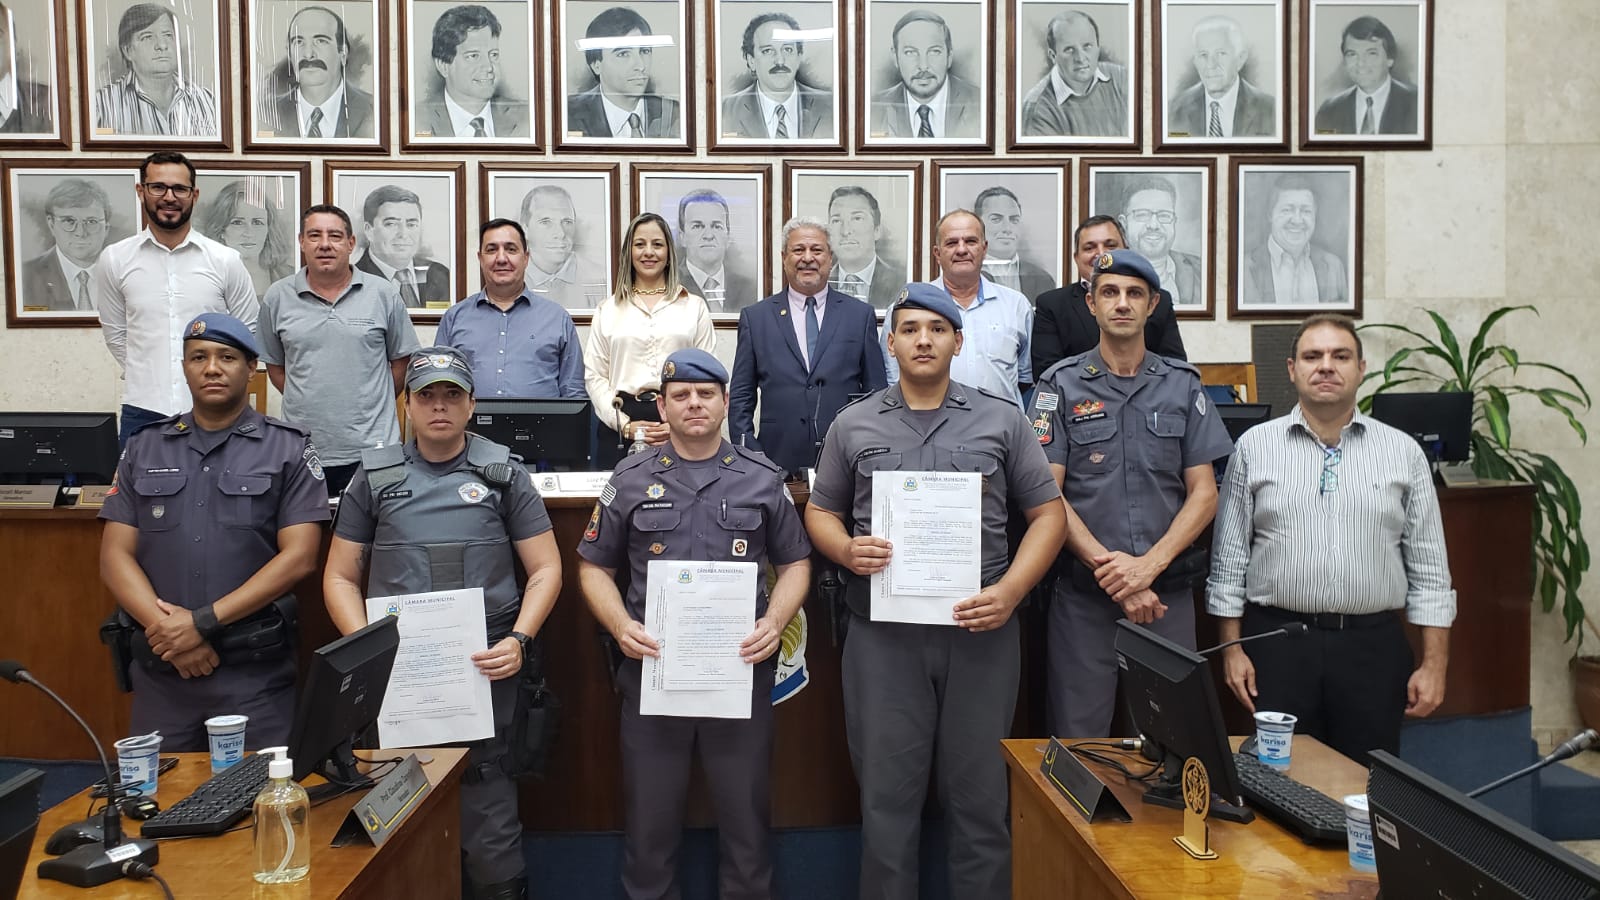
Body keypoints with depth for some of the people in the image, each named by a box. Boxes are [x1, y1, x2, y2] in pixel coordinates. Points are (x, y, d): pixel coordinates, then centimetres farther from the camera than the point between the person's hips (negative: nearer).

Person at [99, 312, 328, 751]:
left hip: (257, 669, -3)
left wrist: (203, 621, -13)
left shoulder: (288, 448, 1)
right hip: (161, 669, 3)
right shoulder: (144, 449, 11)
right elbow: (116, 556, 5)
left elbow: (299, 557, -7)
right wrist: (167, 630, -11)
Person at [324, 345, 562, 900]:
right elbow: (340, 577, 11)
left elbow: (546, 569, 5)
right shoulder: (375, 477, 9)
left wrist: (519, 641, -9)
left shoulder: (503, 473, 6)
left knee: (489, 832, -2)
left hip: (484, 670, -1)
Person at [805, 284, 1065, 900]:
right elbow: (821, 511, 14)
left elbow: (1048, 513, 5)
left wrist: (1010, 591, -9)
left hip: (980, 629, 0)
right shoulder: (853, 425, 8)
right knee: (887, 793, 8)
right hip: (882, 634, 1)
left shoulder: (1002, 421, 6)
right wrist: (847, 550, -9)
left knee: (980, 795, 8)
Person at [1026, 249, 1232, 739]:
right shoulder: (1062, 385, 2)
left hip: (1168, 593, 2)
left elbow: (1204, 492, 3)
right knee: (1078, 740, 5)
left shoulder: (1183, 385, 8)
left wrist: (1148, 565, -11)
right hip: (1084, 595, -2)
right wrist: (1110, 571, -13)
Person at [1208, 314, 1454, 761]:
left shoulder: (1403, 452, 6)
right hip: (1278, 645, -1)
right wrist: (1232, 648, 0)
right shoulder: (1254, 447, 4)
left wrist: (1434, 662, 1)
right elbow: (1229, 557, 4)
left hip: (1372, 646, 1)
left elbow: (1429, 567, 6)